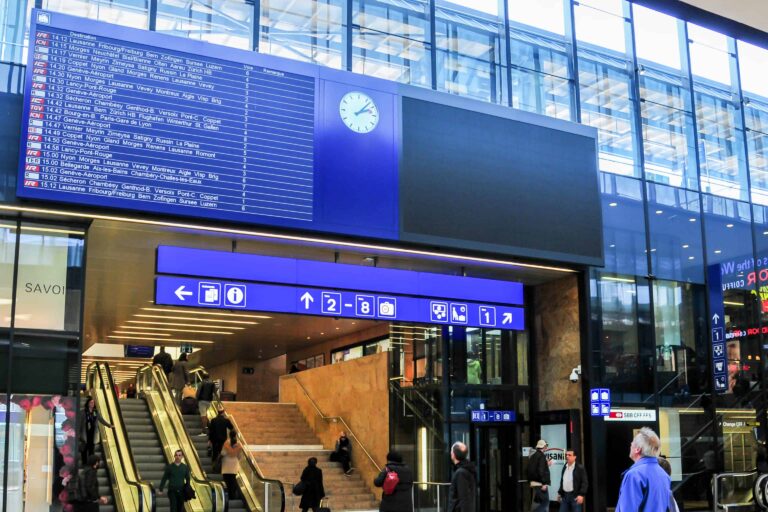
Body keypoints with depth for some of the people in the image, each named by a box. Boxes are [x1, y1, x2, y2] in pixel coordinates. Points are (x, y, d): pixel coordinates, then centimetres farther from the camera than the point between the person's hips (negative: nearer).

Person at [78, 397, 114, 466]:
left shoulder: (96, 412, 8)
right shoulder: (83, 412, -4)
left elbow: (101, 420, 15)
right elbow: (79, 423, -4)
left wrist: (109, 425, 8)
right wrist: (78, 434, -6)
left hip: (93, 433, 3)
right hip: (85, 433, -3)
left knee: (92, 449, 3)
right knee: (84, 449, 0)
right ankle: (84, 463, 10)